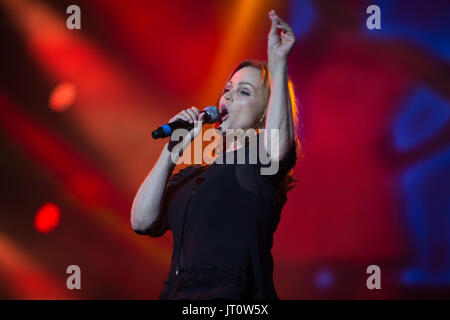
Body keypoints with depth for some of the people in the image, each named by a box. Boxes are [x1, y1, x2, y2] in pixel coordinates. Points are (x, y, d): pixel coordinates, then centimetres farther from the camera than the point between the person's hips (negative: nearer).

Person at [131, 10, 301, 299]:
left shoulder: (260, 160, 6)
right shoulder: (191, 175, 21)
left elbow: (277, 148, -19)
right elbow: (142, 221, 8)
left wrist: (278, 63, -20)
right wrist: (173, 149, 7)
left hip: (234, 293, -4)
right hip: (177, 292, 5)